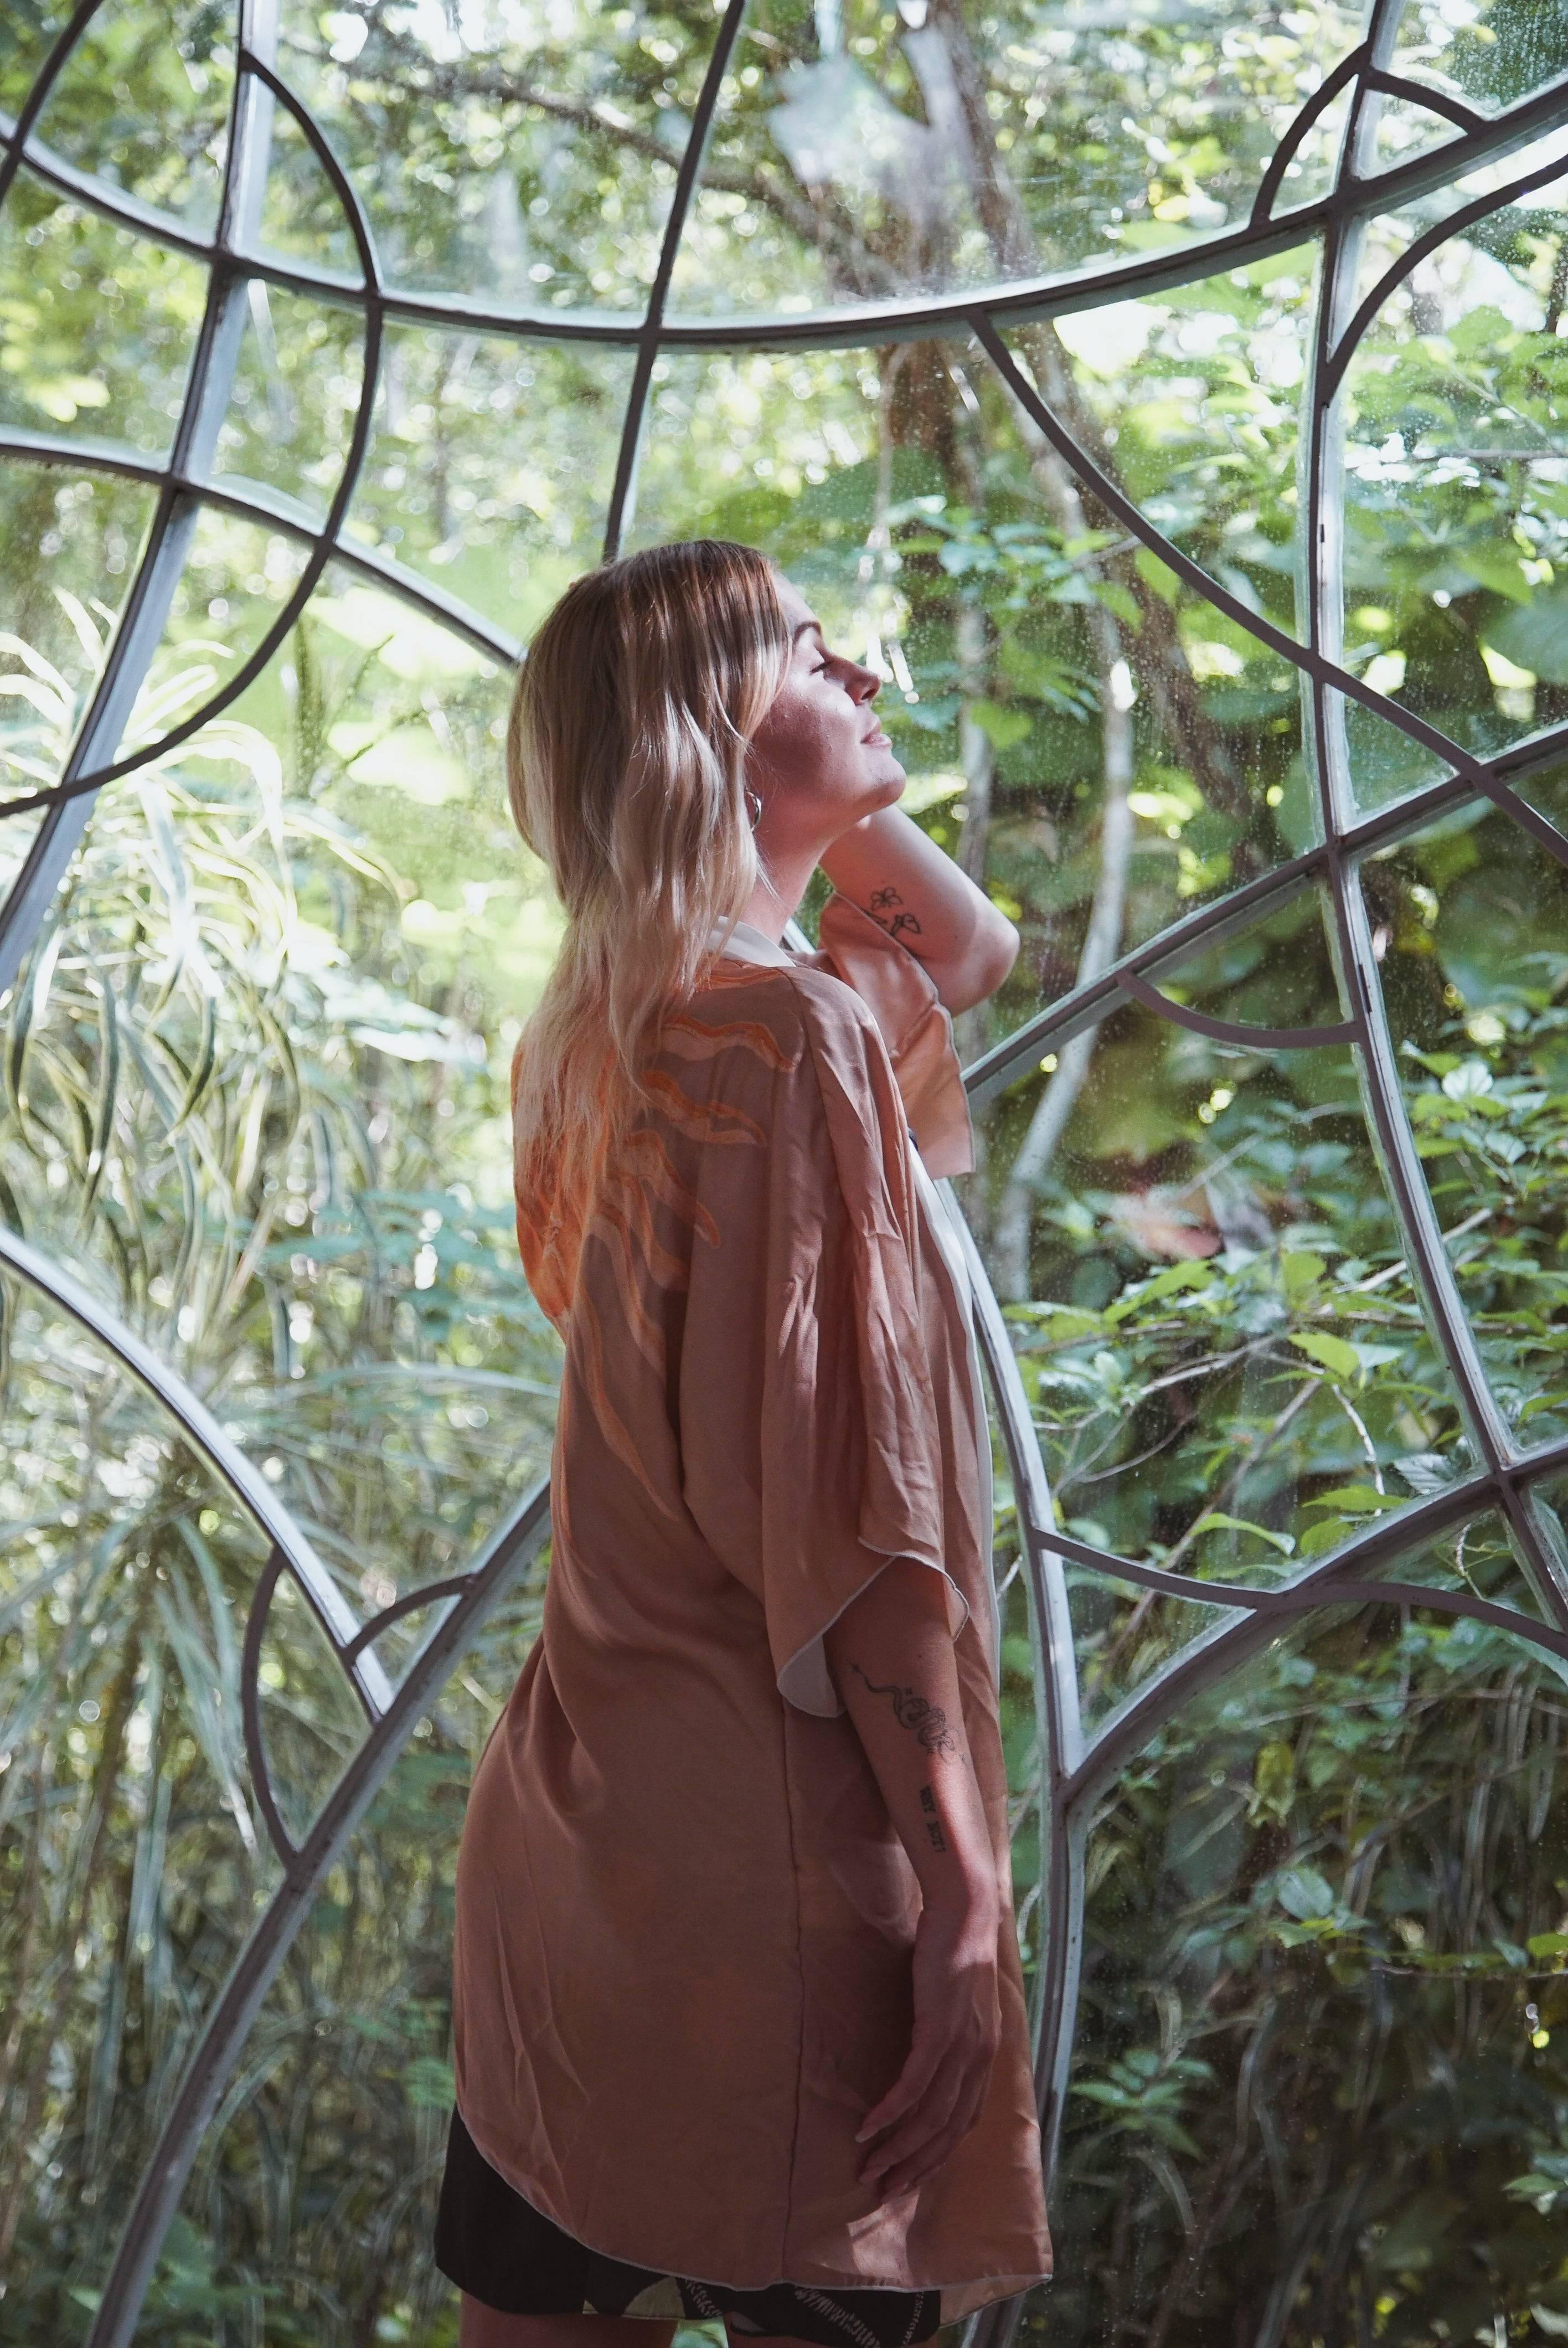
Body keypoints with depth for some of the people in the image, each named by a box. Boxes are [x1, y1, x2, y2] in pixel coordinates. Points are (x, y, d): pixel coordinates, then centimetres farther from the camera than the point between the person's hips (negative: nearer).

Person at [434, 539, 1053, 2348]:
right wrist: (961, 1884, -16)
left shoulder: (605, 1027, 12)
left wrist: (829, 777, 15)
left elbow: (969, 948, 28)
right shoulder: (787, 1029, -16)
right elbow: (851, 1511, -20)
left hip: (578, 1832, 9)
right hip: (770, 1841, -9)